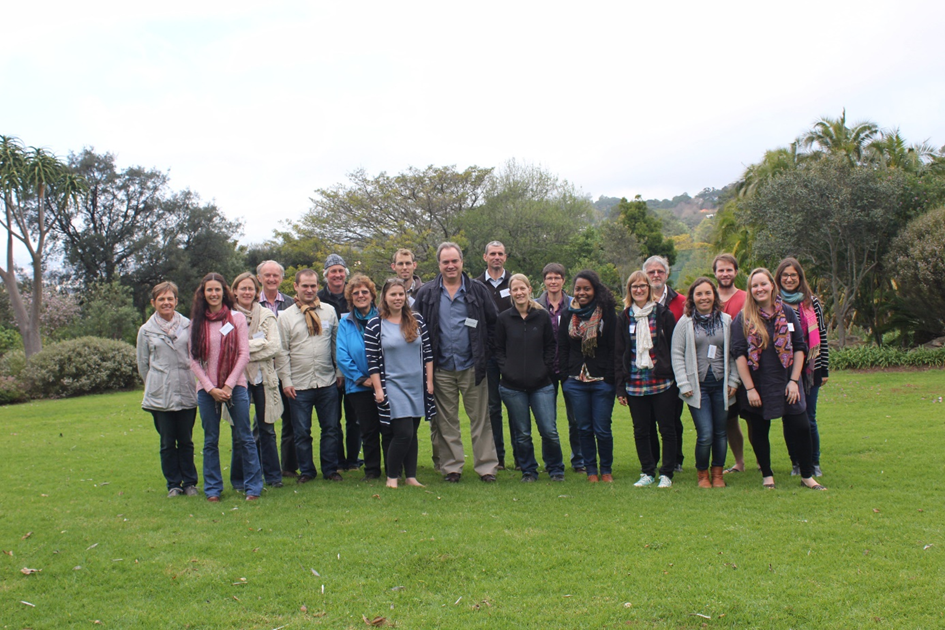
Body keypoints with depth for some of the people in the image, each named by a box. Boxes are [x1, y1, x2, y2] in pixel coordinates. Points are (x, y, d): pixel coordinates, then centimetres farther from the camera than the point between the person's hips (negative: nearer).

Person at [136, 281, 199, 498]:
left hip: (187, 393, 0)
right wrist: (155, 385, 13)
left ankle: (189, 482, 16)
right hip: (160, 396, 0)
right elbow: (143, 364, 13)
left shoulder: (188, 325, 4)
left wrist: (190, 381, 9)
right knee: (167, 442, 4)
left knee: (186, 440, 5)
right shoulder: (146, 330, 5)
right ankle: (173, 484, 15)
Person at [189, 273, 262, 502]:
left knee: (244, 438, 0)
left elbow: (244, 354, -3)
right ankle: (213, 489, 17)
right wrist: (210, 388, -6)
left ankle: (253, 486, 8)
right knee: (210, 440, 7)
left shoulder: (237, 318, 1)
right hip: (206, 389, 2)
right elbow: (194, 360, 3)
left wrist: (228, 385, -9)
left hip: (235, 386, -2)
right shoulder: (197, 323, 6)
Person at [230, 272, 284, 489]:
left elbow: (275, 347, -3)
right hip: (238, 378, -2)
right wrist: (259, 343, -11)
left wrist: (245, 352, -11)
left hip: (263, 377, 2)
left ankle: (273, 475, 16)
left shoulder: (267, 315, 8)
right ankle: (240, 478, 12)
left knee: (266, 429, 7)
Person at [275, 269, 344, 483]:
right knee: (302, 431, 6)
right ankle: (306, 470, 21)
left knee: (331, 428, 7)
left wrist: (340, 371, 9)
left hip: (327, 382, 2)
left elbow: (337, 343, 12)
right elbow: (282, 352, -1)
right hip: (299, 385, -2)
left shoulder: (329, 312, 7)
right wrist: (286, 381, -5)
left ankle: (330, 469, 21)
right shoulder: (286, 316, 0)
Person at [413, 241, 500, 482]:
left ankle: (486, 467, 10)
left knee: (480, 419, 2)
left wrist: (485, 354, 1)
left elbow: (493, 323, 8)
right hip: (441, 369, 1)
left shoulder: (478, 290, 3)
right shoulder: (426, 293, 5)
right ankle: (451, 467, 16)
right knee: (446, 421, 7)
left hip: (472, 367, -1)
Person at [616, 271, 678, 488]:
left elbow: (674, 347, 2)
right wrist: (620, 387, 3)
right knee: (641, 430, 7)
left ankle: (666, 473, 12)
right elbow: (618, 354, 8)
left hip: (662, 382, -2)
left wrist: (675, 377, -5)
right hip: (635, 384, 2)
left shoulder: (663, 314, 2)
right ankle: (647, 472, 19)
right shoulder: (624, 318, 8)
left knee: (667, 428, 2)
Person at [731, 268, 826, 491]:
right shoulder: (743, 318, -2)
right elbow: (739, 354, -5)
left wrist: (794, 381, -4)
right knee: (759, 432, 7)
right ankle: (767, 476, 23)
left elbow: (799, 348, 5)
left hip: (785, 384, 1)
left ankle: (807, 476, 16)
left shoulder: (788, 314, 4)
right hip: (757, 387, -1)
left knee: (801, 429, 0)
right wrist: (749, 388, -11)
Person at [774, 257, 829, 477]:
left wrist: (824, 369, 4)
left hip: (809, 368, 0)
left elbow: (821, 336, 7)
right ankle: (796, 462, 17)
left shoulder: (811, 303, 5)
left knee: (809, 419, 1)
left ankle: (814, 463, 16)